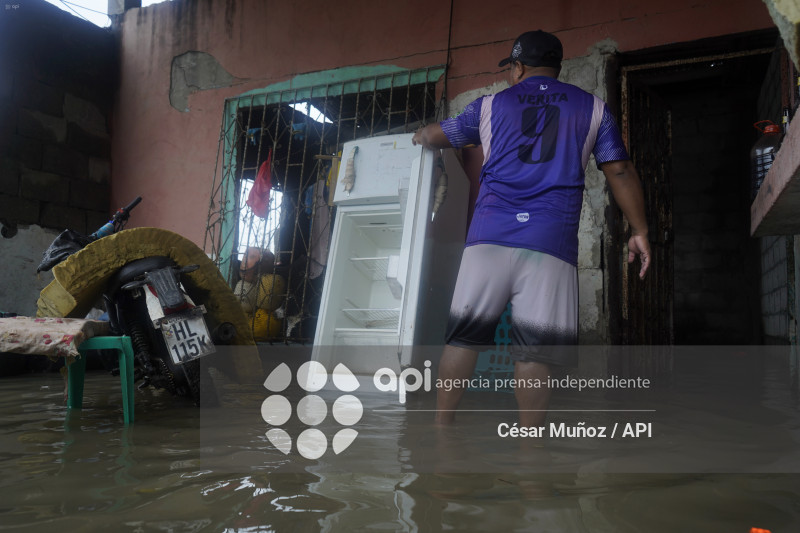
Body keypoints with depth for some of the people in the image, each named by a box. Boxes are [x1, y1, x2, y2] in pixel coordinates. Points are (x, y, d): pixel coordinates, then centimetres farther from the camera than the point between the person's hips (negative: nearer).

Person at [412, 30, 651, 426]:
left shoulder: (491, 105, 18)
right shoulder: (592, 108, 16)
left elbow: (436, 135, 31)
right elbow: (619, 171, 12)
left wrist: (419, 137, 54)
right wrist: (639, 230, 18)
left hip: (489, 234, 1)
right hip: (552, 241, 0)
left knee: (463, 335, 5)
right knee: (537, 348, 0)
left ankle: (441, 428, 9)